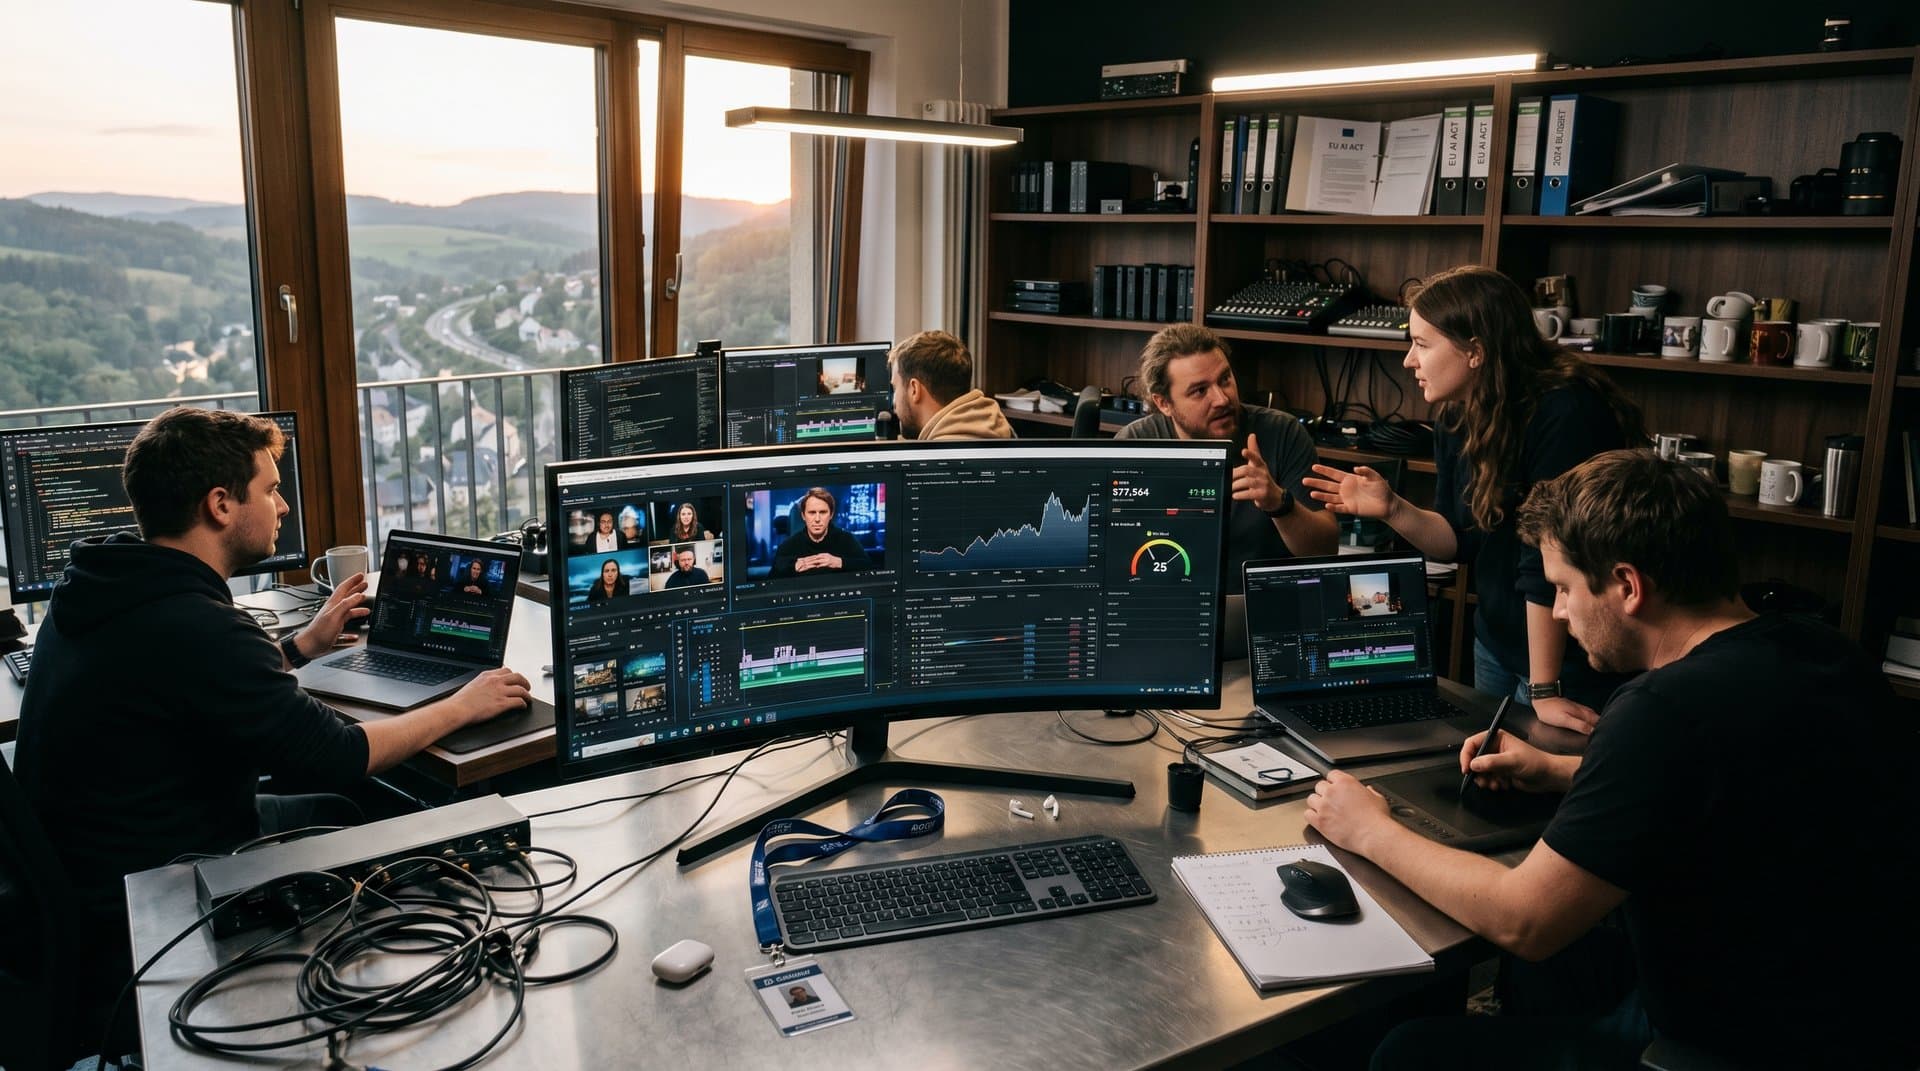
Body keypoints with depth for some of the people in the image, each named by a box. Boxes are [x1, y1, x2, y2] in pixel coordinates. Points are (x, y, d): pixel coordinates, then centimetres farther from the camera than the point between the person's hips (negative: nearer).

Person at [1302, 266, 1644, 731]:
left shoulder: (1565, 414, -27)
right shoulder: (1456, 417, -2)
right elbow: (1463, 541, 4)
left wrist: (1544, 691, -28)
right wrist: (1392, 509, -14)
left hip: (1571, 661, -7)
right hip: (1495, 646, 7)